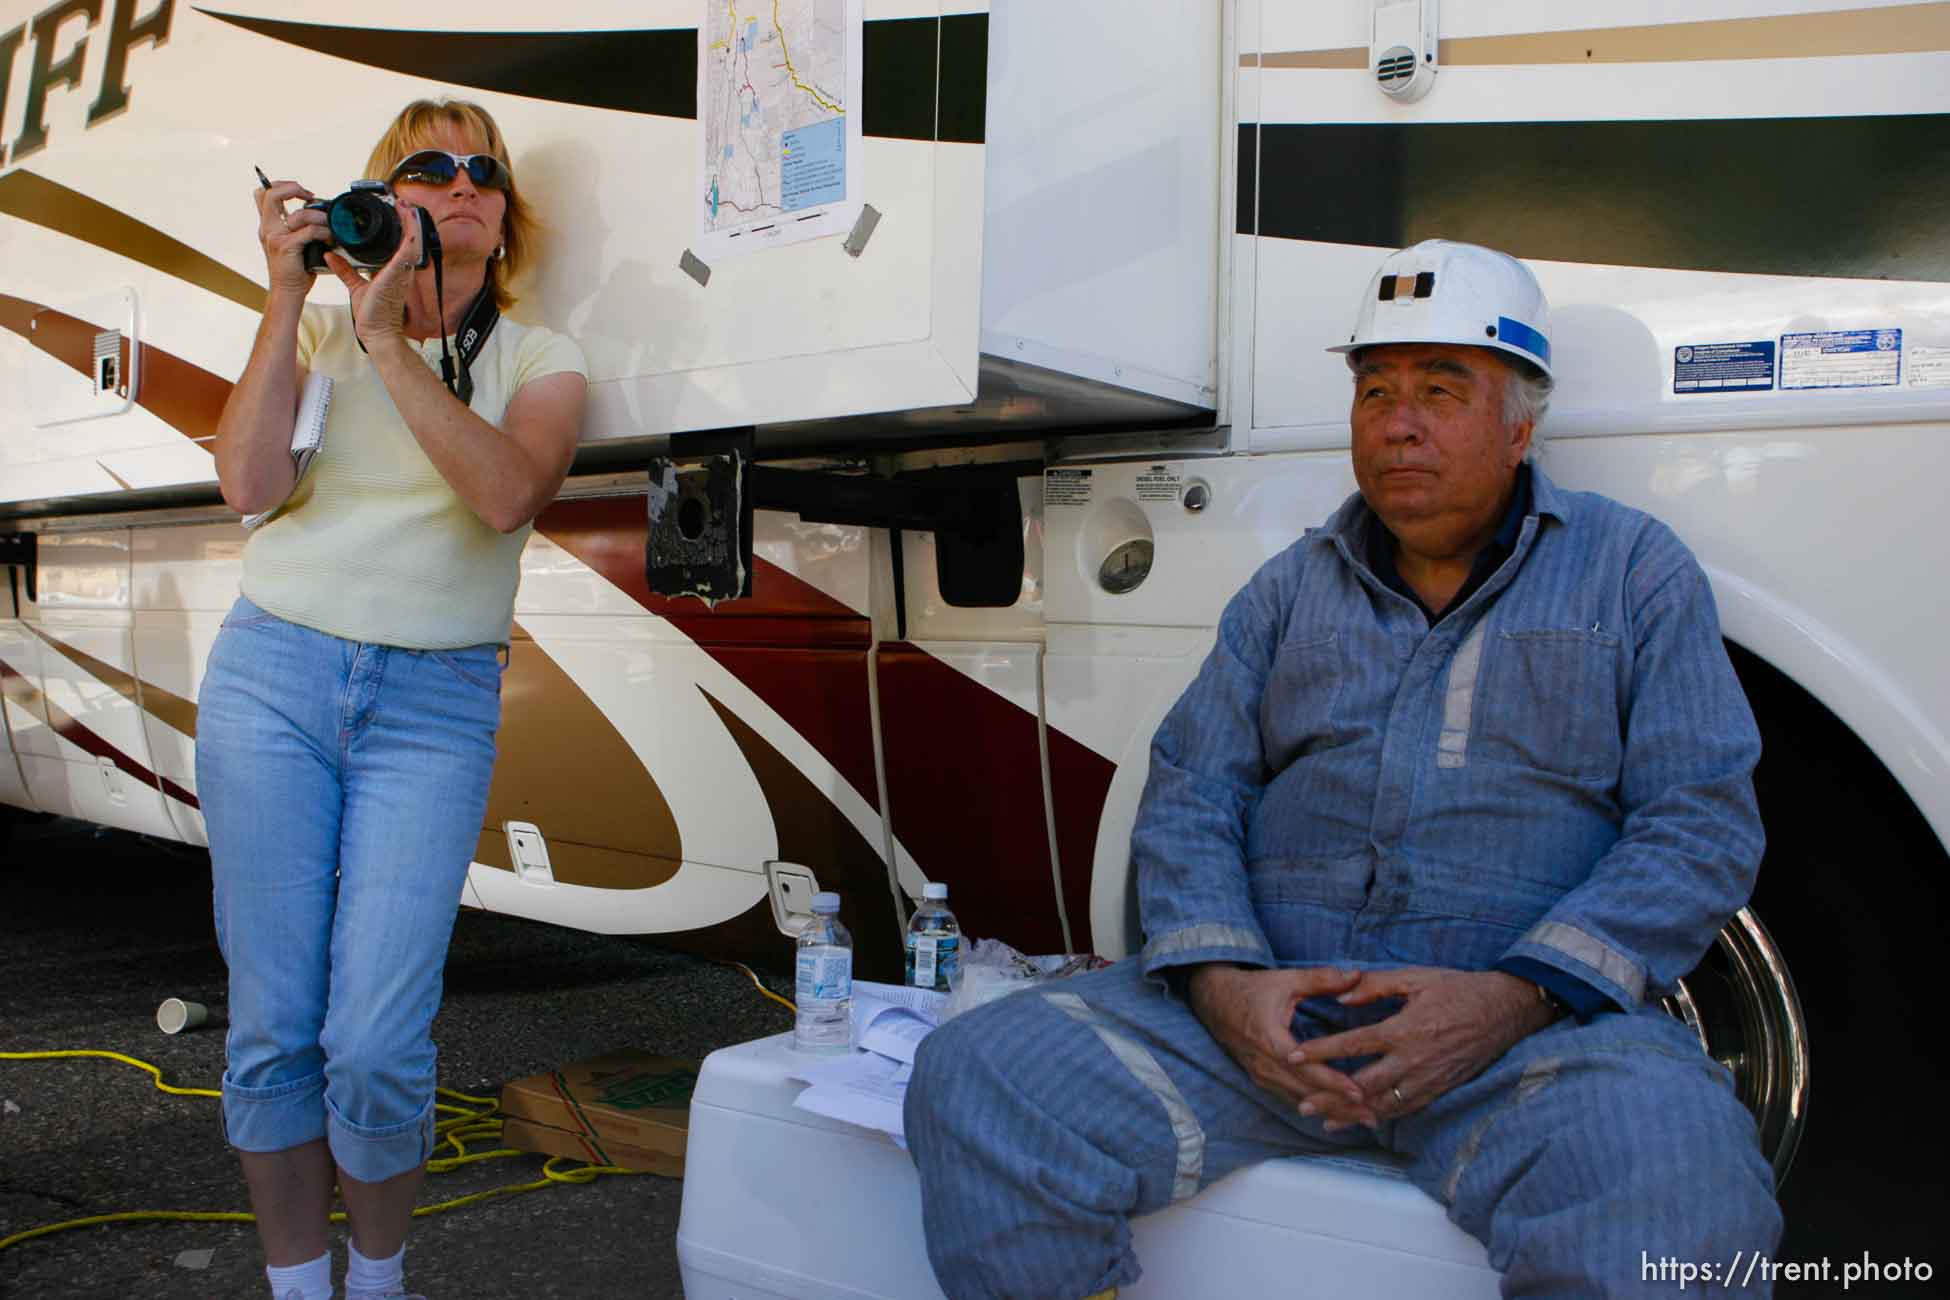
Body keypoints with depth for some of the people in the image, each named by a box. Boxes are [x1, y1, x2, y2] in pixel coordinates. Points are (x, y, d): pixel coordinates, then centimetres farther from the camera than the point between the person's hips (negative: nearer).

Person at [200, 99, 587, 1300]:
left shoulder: (538, 359, 7)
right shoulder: (316, 330, 12)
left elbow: (506, 495, -14)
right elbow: (249, 483, -5)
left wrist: (387, 339, -14)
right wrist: (289, 297, -6)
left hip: (434, 705, -1)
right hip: (273, 672, 2)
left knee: (376, 1043, -8)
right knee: (273, 1026, 3)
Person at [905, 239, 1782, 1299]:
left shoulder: (1637, 572, 11)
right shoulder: (1291, 588, 18)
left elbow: (1703, 823, 1)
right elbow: (1188, 794, 11)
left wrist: (1513, 999, -15)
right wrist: (1220, 979, -11)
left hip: (1534, 1022, -2)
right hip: (1268, 1004, 3)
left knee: (1678, 1178, -36)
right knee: (978, 1076, -18)